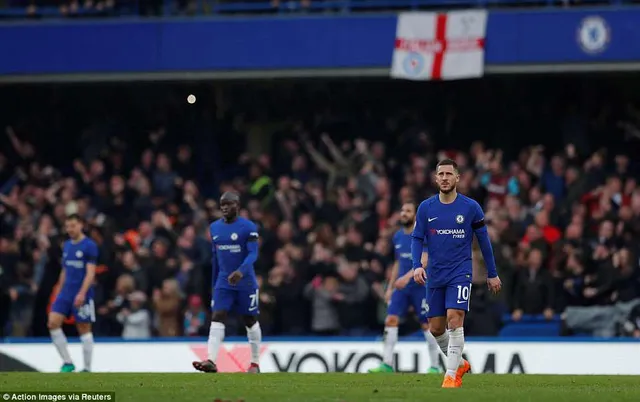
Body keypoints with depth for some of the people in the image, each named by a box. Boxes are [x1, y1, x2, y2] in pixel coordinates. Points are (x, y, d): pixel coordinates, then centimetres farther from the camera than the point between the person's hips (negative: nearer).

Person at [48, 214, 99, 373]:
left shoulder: (89, 246, -8)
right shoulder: (67, 245, 13)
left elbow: (90, 272, -13)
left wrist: (82, 293, -22)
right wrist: (59, 292, 18)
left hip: (82, 295, -6)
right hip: (66, 292, 6)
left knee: (84, 329, 0)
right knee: (53, 323, -7)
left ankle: (87, 368, 8)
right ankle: (67, 363, 1)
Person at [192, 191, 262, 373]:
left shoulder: (248, 227, -9)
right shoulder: (214, 227, 8)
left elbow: (253, 254, -17)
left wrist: (241, 271, -34)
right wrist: (214, 283, 19)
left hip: (245, 282, -4)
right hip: (223, 282, 4)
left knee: (250, 320, 7)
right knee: (217, 317, -11)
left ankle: (255, 363, 19)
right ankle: (211, 361, -21)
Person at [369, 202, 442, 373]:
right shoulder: (398, 236, 12)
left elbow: (424, 261, -19)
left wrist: (407, 276, -31)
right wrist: (390, 287, 18)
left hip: (420, 286, -6)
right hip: (401, 287, 6)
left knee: (427, 325, -2)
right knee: (390, 320, -7)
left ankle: (434, 366, 8)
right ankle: (387, 364, -8)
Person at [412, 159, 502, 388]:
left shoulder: (471, 207, -3)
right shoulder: (425, 208, 2)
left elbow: (484, 240, 4)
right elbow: (417, 239, 3)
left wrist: (492, 274, 7)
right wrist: (417, 266, -15)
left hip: (460, 273, -3)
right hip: (435, 275, 3)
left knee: (455, 320, -19)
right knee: (436, 329, 6)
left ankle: (452, 374, -14)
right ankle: (460, 363, 30)